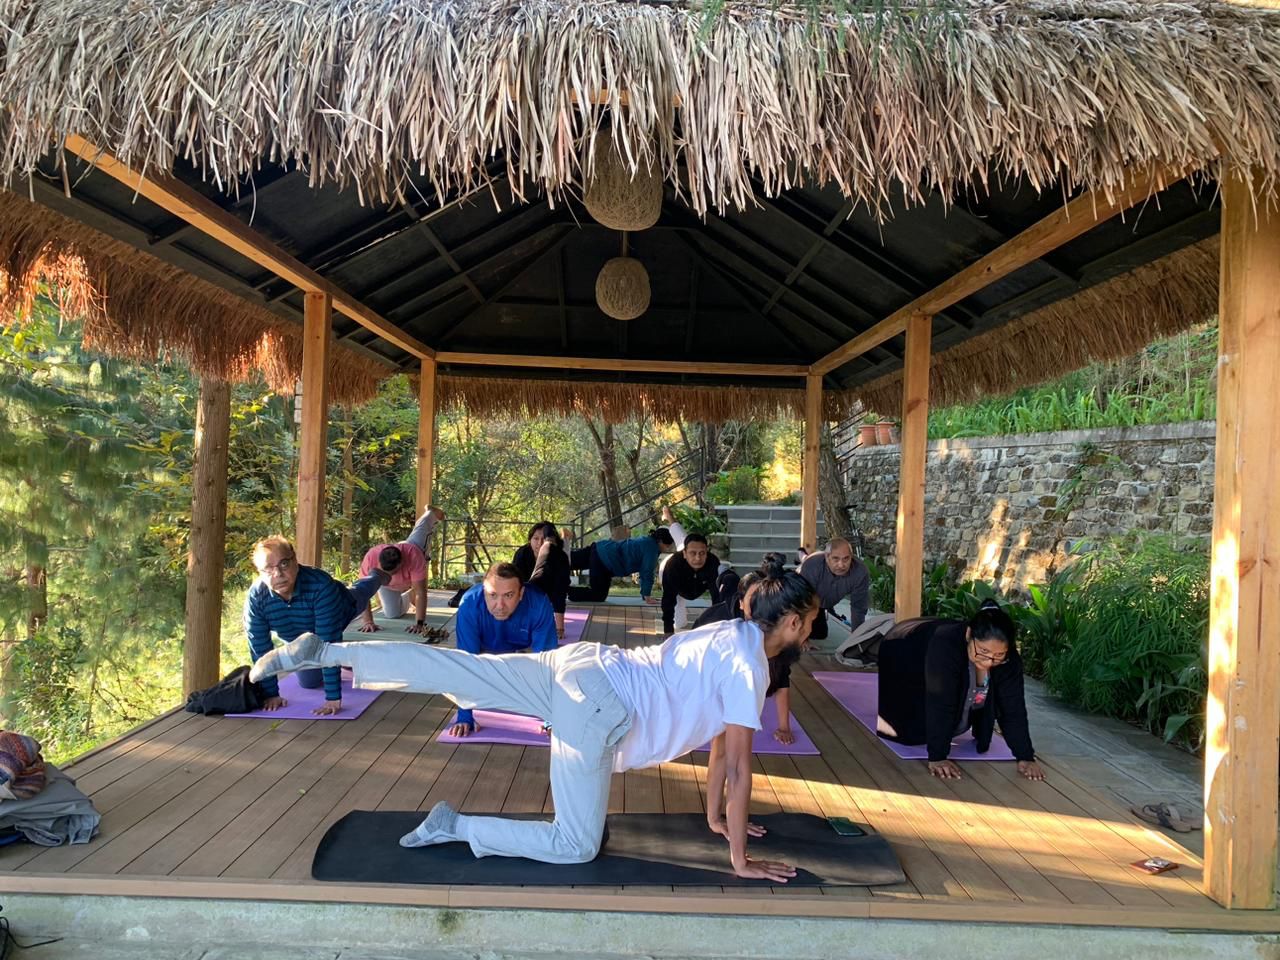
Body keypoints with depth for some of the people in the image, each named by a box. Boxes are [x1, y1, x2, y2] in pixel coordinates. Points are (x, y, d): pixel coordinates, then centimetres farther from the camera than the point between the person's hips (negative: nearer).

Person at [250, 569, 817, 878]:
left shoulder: (734, 635, 19)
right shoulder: (748, 666, -9)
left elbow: (720, 733, 26)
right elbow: (738, 766, -12)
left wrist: (716, 816, 31)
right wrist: (740, 859, -4)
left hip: (580, 666, 8)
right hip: (596, 706, -8)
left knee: (451, 670, 7)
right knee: (576, 845, -1)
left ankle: (323, 652, 5)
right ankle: (454, 827, -2)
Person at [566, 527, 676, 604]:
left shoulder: (649, 542, 13)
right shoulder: (651, 548, -16)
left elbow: (644, 571, 20)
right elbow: (647, 573, -17)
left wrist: (645, 594, 20)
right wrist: (647, 597, -10)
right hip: (603, 559, -9)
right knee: (598, 596, -2)